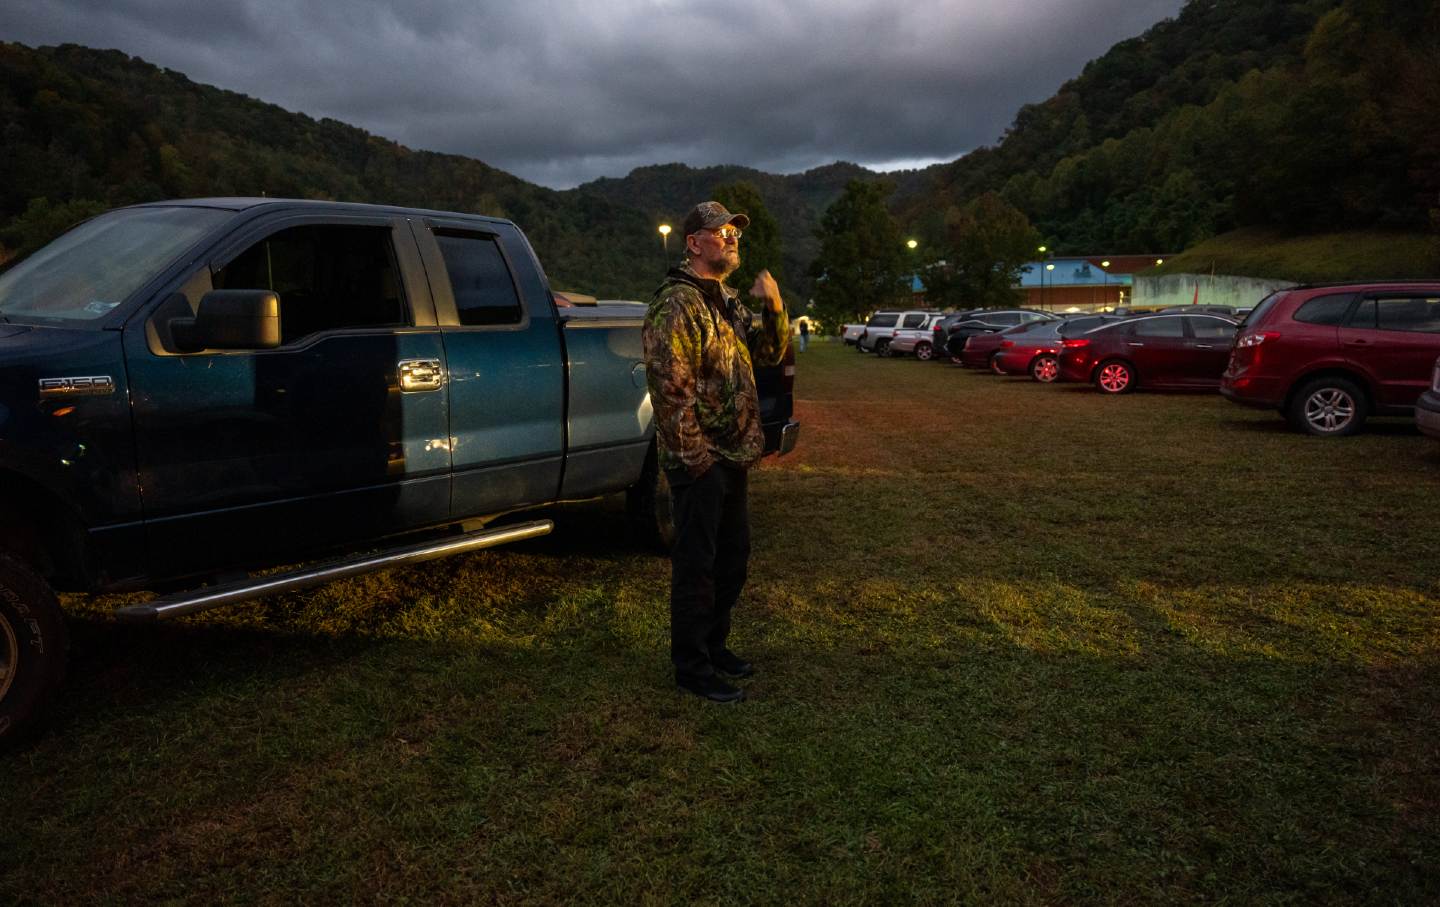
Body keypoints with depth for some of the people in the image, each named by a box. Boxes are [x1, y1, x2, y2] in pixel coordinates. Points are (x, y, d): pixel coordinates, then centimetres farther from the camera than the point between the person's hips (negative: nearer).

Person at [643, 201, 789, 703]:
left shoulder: (729, 302, 15)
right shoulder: (676, 304, -15)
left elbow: (770, 353, 15)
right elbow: (669, 387, -21)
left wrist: (774, 308, -3)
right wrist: (695, 455, -20)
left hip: (734, 456, 9)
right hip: (699, 461, -9)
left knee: (733, 556, 18)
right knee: (696, 563, 1)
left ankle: (714, 643, 34)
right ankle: (692, 666, 14)